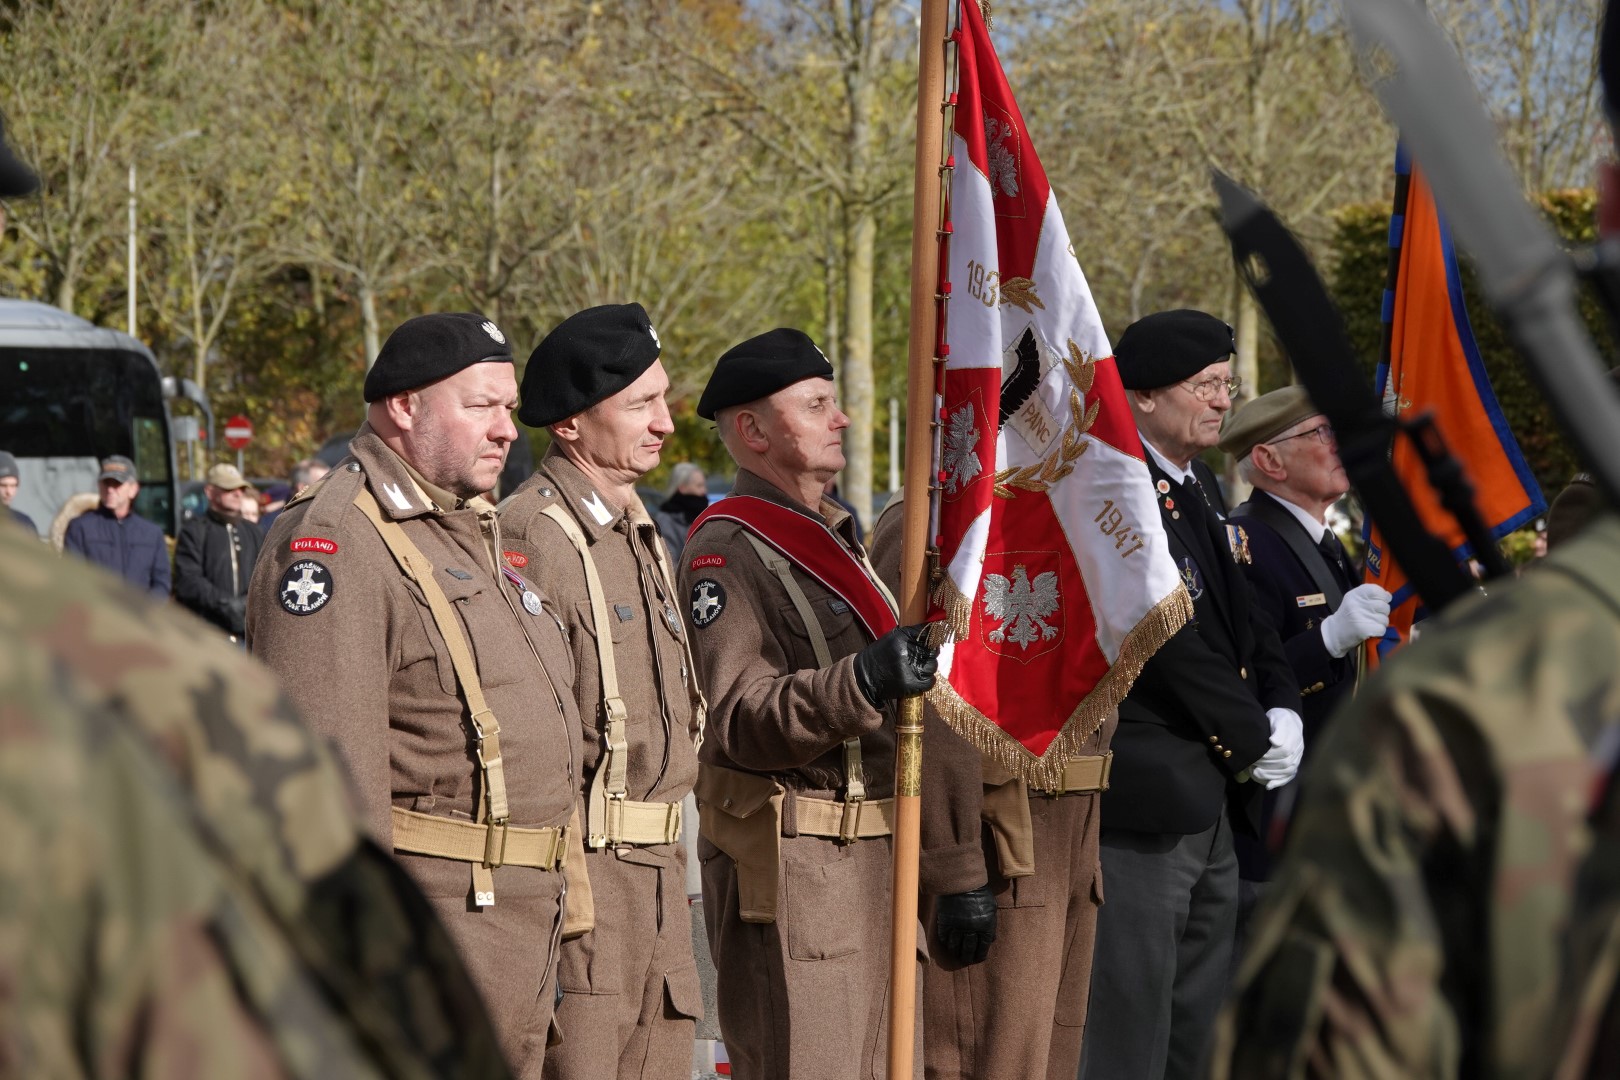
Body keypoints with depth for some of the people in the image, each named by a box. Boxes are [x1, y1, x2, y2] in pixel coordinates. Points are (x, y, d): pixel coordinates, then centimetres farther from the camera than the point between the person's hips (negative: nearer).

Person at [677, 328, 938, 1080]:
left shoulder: (834, 534, 19)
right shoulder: (727, 551, -11)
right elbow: (740, 720, -22)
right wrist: (864, 683, -34)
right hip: (790, 867, -9)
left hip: (873, 848, 9)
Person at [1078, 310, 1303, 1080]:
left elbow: (1244, 615, 19)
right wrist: (1254, 740, -11)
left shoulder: (1200, 486, 15)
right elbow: (1170, 642, -20)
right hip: (1144, 799, -9)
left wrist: (1281, 713, 1)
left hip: (1213, 799, 10)